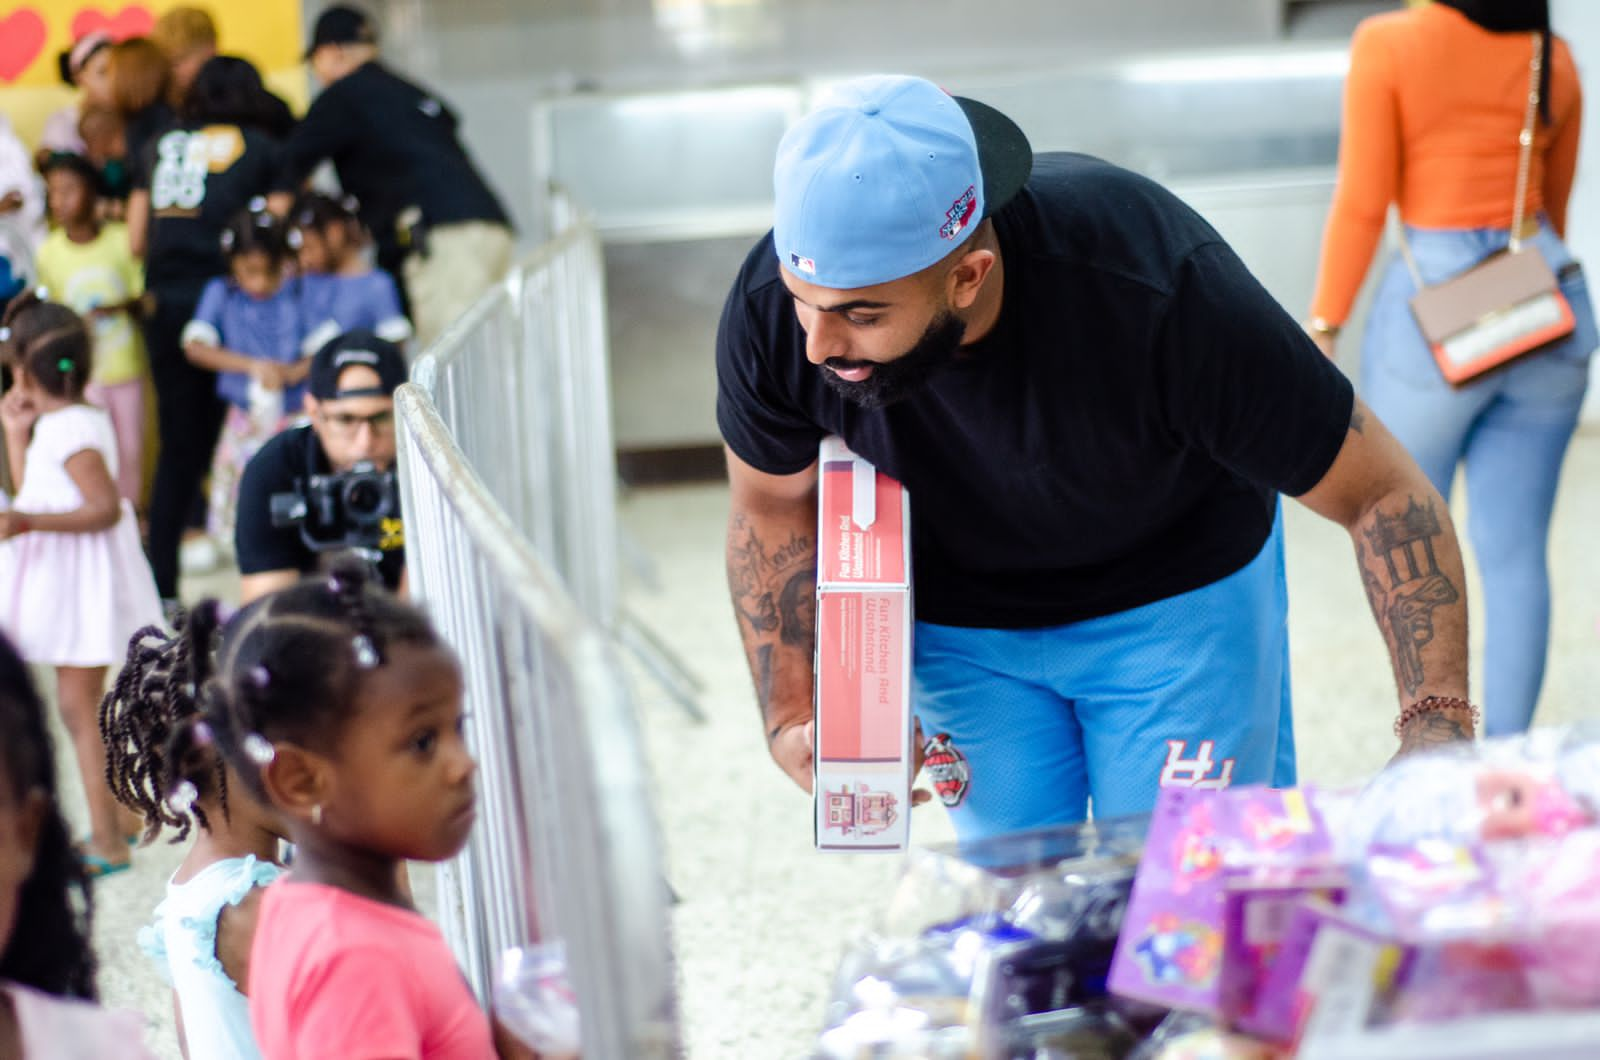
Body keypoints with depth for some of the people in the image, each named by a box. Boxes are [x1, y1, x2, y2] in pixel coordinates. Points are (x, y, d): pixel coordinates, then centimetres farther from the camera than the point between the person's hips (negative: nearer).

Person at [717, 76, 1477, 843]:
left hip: (1179, 599, -2)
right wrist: (788, 717, -14)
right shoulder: (770, 311, -29)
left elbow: (1384, 495, -27)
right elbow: (773, 501, -6)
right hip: (958, 620, 2)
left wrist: (1438, 722, -36)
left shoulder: (1158, 295, -38)